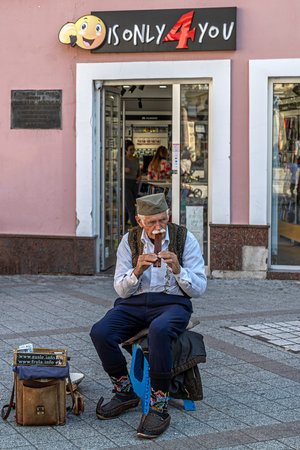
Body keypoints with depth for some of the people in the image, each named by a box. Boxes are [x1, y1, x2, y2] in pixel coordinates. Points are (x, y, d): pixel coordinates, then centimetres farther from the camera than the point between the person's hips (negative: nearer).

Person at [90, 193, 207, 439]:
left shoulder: (185, 239, 0)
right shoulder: (129, 241, 6)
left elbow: (199, 289, -2)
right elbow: (122, 290, 2)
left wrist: (177, 269, -21)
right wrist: (137, 271, -18)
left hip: (172, 302, -3)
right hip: (134, 304, 3)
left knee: (159, 330, -39)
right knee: (100, 333, -26)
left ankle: (159, 407, -29)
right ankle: (125, 392, -3)